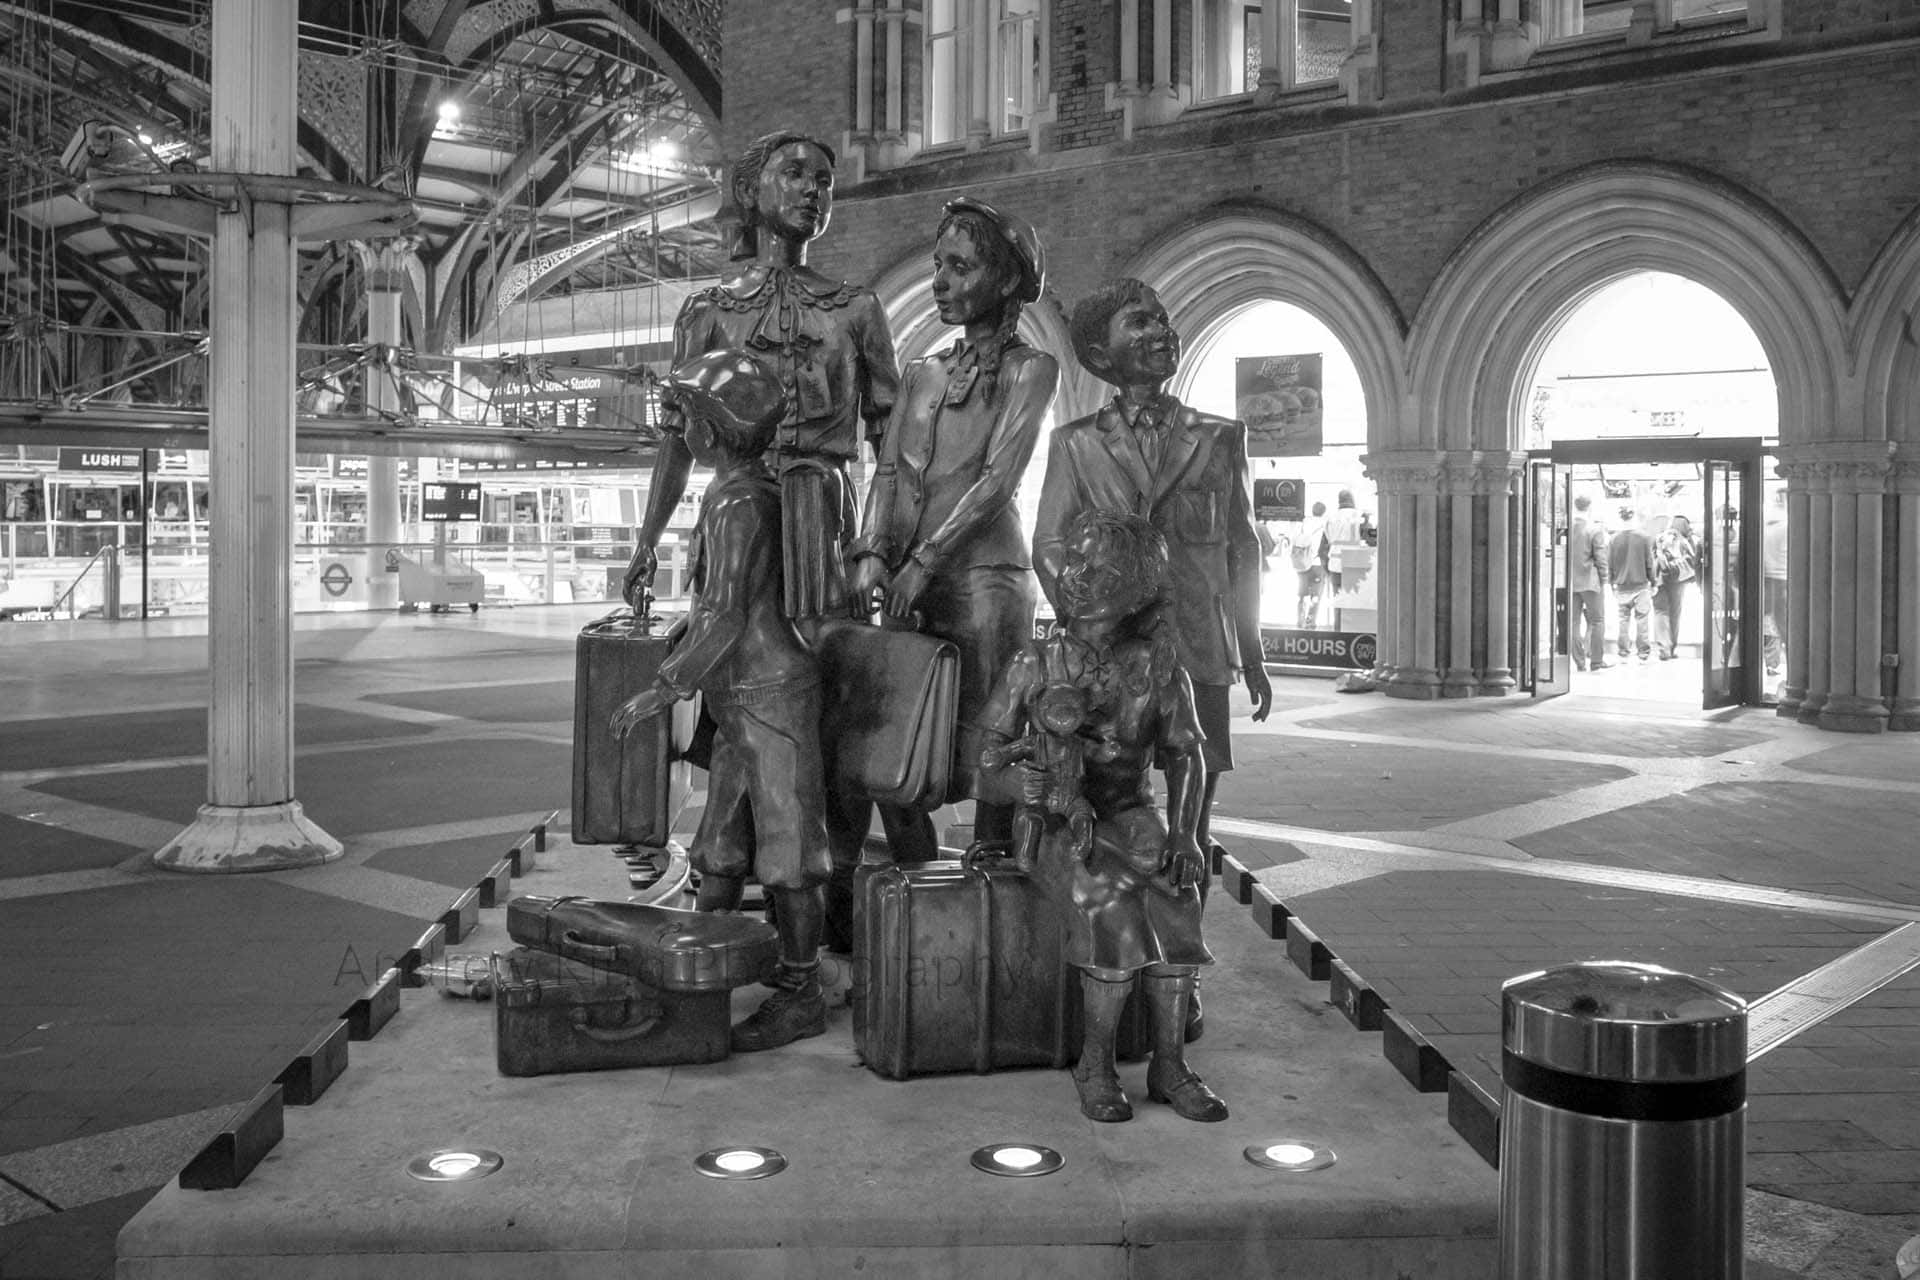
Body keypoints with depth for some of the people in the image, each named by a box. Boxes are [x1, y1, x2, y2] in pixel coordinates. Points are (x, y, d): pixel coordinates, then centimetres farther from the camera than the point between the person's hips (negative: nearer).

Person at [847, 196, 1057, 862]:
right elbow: (888, 471, 10)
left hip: (984, 575, -5)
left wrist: (924, 561, -15)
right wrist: (872, 551, -8)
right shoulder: (921, 374, 19)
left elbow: (998, 477, -8)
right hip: (908, 581, 5)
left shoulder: (1030, 369, 2)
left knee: (984, 747, -6)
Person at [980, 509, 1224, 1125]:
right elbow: (987, 758, -2)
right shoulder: (1035, 665, -5)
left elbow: (1185, 755, 0)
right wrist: (1020, 779, -24)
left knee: (1172, 893, -29)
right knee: (1110, 899, -31)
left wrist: (1185, 835, -15)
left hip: (1130, 817, 2)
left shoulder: (1157, 662, -2)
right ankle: (1096, 1064, -16)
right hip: (1055, 825, -2)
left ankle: (1169, 1063, -20)